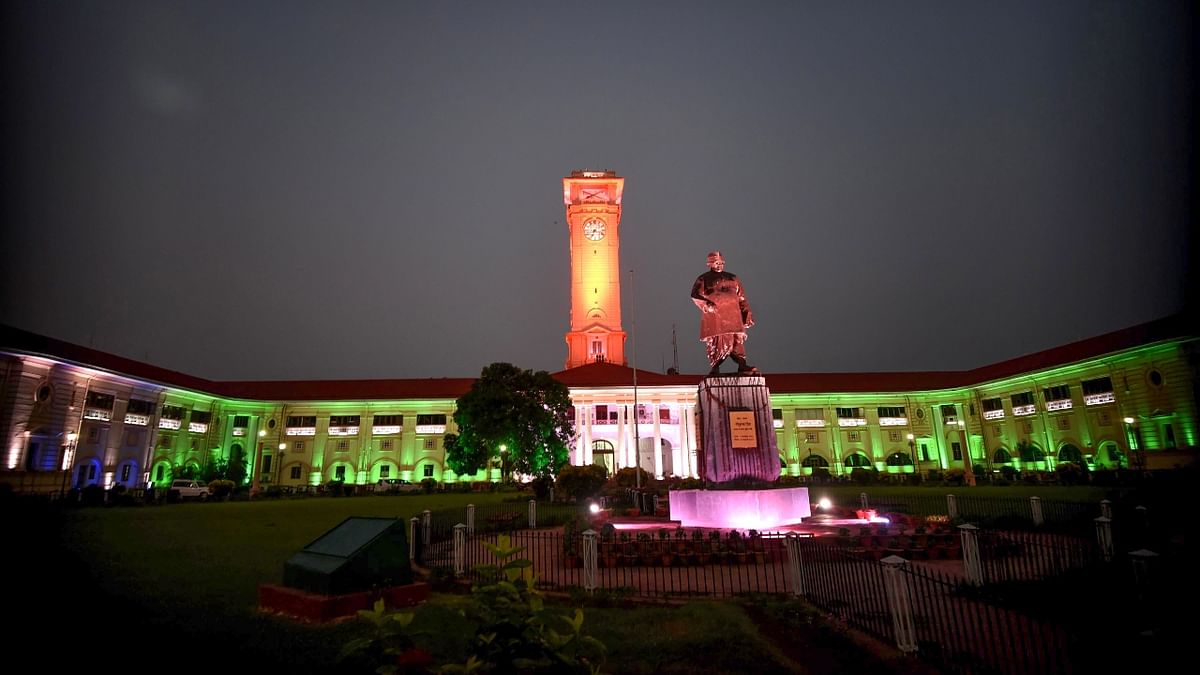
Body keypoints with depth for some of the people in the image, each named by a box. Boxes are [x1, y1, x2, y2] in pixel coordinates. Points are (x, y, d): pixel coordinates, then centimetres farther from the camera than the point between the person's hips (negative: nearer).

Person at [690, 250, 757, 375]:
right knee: (716, 341, -7)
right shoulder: (703, 279, 12)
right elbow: (695, 294, -4)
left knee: (737, 339, -9)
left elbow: (741, 297, 20)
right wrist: (706, 304, -22)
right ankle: (715, 369, -2)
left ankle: (742, 365, -15)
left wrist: (747, 313, 10)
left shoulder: (732, 278, 23)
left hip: (732, 314, 3)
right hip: (714, 315, -3)